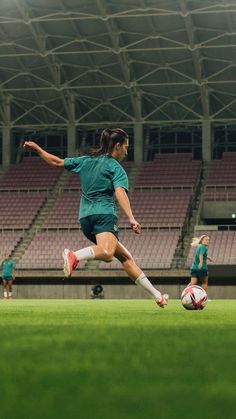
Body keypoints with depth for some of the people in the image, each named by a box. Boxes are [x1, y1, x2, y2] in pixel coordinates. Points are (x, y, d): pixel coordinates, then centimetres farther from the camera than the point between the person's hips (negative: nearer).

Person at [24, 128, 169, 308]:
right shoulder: (116, 167, 2)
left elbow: (57, 162, 27)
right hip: (104, 214, -8)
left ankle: (156, 295, 10)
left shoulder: (86, 160, 20)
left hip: (85, 218, 8)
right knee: (107, 253, -34)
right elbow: (120, 192, -15)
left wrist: (37, 149, 42)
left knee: (125, 257, 12)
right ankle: (74, 256, -59)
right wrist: (131, 218, -26)